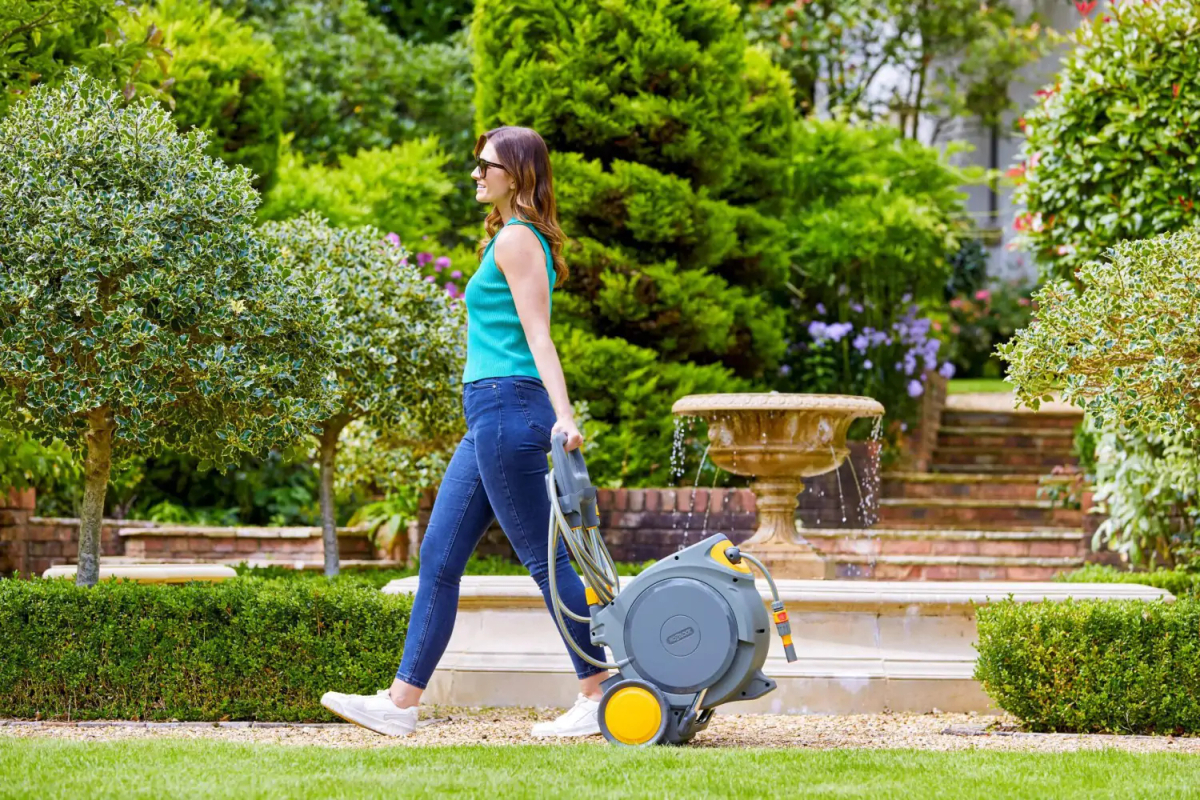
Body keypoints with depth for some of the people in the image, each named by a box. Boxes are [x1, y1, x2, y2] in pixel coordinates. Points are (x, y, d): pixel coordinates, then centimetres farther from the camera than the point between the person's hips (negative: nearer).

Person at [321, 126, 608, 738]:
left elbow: (538, 336, -17)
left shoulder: (518, 239, -9)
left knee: (544, 557, -6)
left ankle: (598, 696, -1)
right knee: (438, 558, 8)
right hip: (492, 414, 10)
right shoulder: (513, 237, 20)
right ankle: (401, 702, 8)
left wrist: (563, 415, -25)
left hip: (507, 406, -10)